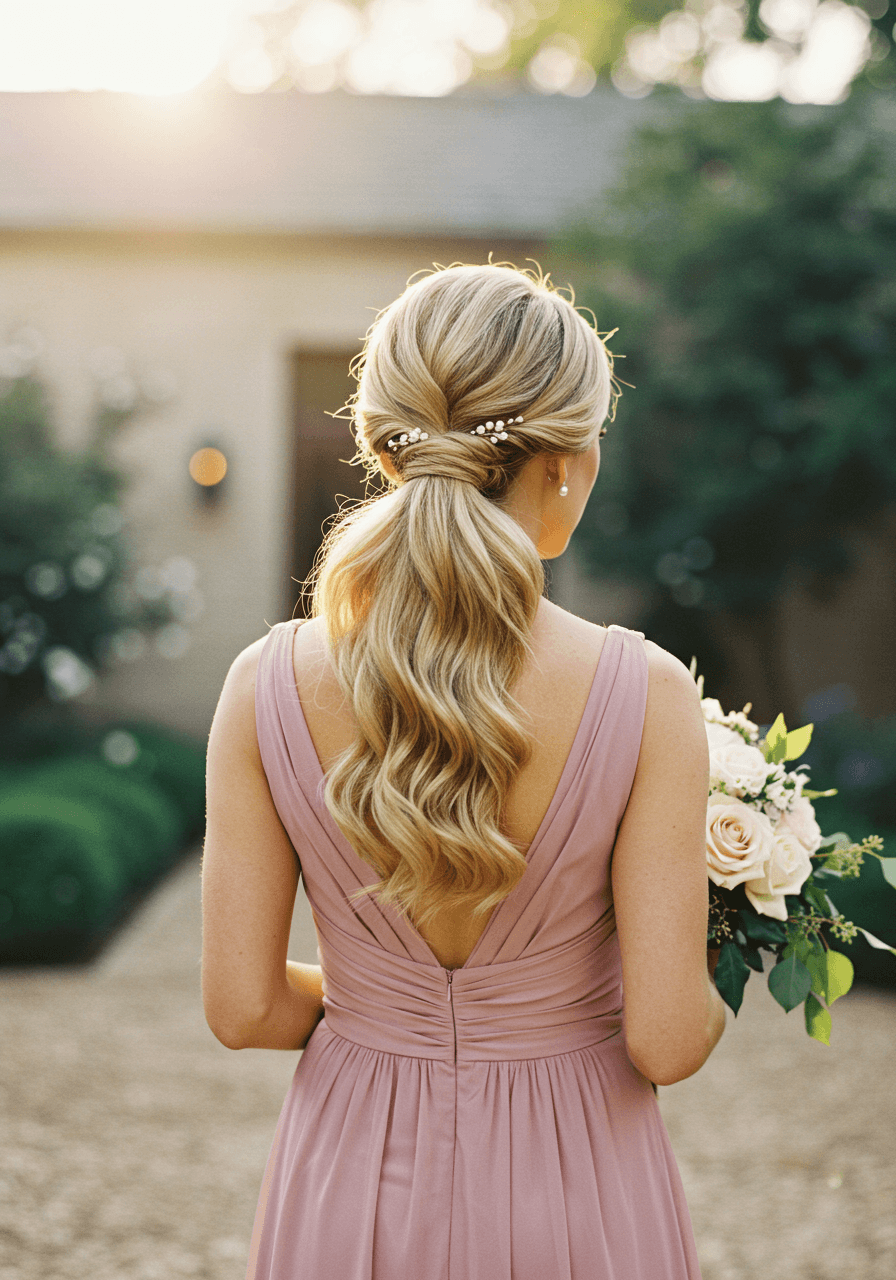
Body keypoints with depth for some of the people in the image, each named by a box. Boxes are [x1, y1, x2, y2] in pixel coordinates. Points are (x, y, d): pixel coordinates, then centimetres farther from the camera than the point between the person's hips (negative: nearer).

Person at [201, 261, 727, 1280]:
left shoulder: (268, 686, -15)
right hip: (574, 1190, -1)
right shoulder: (647, 697, -21)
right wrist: (710, 999, 5)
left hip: (351, 1180, 2)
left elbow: (241, 1009, -8)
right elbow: (667, 1039, -17)